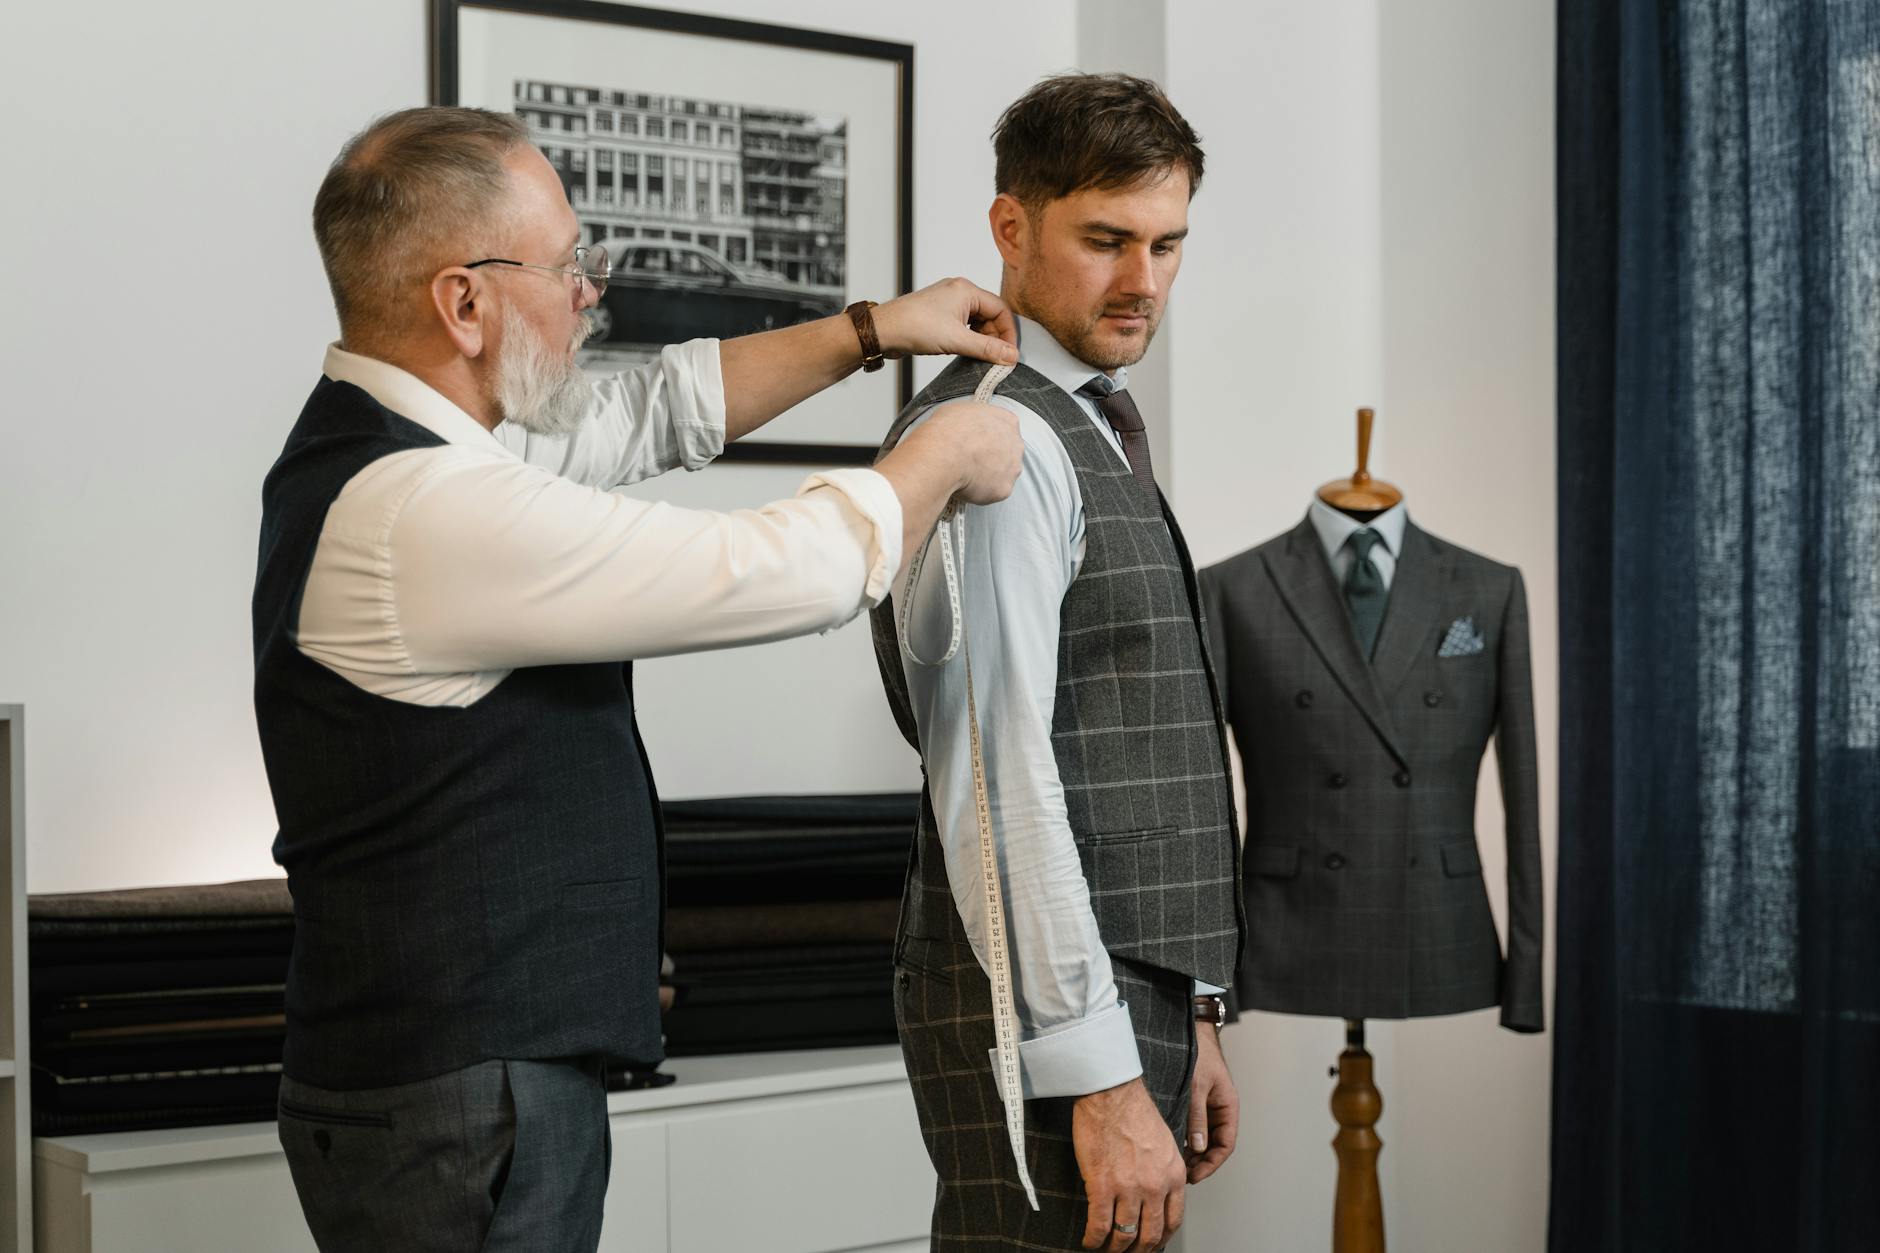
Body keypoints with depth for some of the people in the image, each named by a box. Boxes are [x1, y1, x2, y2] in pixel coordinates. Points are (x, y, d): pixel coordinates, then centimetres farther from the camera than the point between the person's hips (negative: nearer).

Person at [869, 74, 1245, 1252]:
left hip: (1136, 993, 9)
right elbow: (997, 778, -21)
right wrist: (1102, 1077, -23)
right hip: (1049, 1015, -9)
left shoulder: (1100, 436, 17)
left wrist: (1187, 1016, 17)